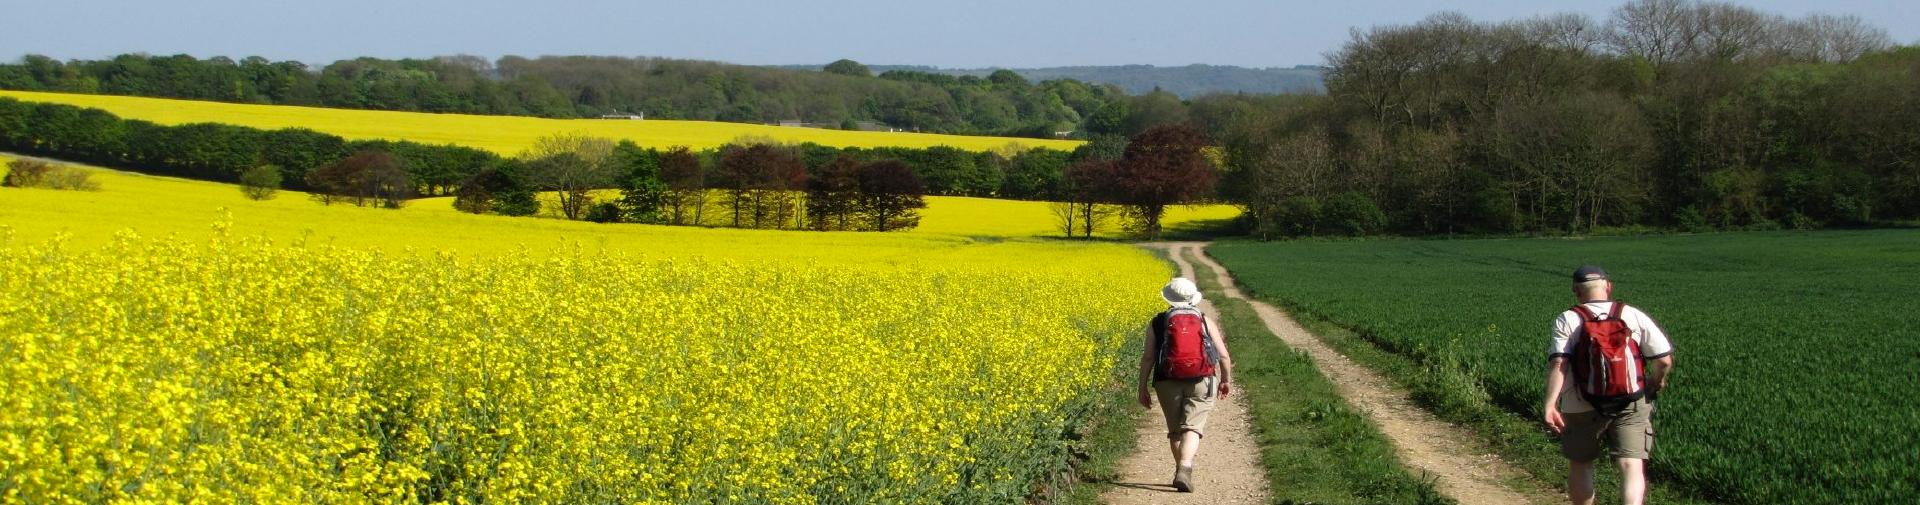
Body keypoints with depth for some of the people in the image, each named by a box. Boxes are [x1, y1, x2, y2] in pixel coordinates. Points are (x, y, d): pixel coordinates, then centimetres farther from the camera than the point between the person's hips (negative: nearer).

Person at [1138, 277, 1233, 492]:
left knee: (1175, 429, 17)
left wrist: (1142, 389, 4)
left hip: (1168, 383, 1)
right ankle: (1184, 469, -29)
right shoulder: (1205, 321, 6)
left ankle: (1181, 470, 22)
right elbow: (1224, 356, 5)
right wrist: (1226, 380, 20)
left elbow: (1148, 358, -2)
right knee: (1192, 427, -8)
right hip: (1201, 383, -1)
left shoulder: (1157, 323, 4)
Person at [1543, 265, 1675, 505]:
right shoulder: (1634, 316, 0)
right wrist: (1655, 384, 18)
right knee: (1632, 466, -5)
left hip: (1582, 409, 0)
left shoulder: (1567, 320, -4)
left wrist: (1550, 404, -25)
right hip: (1631, 406, 0)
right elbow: (1664, 360, -2)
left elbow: (1558, 363, -18)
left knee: (1580, 465, 18)